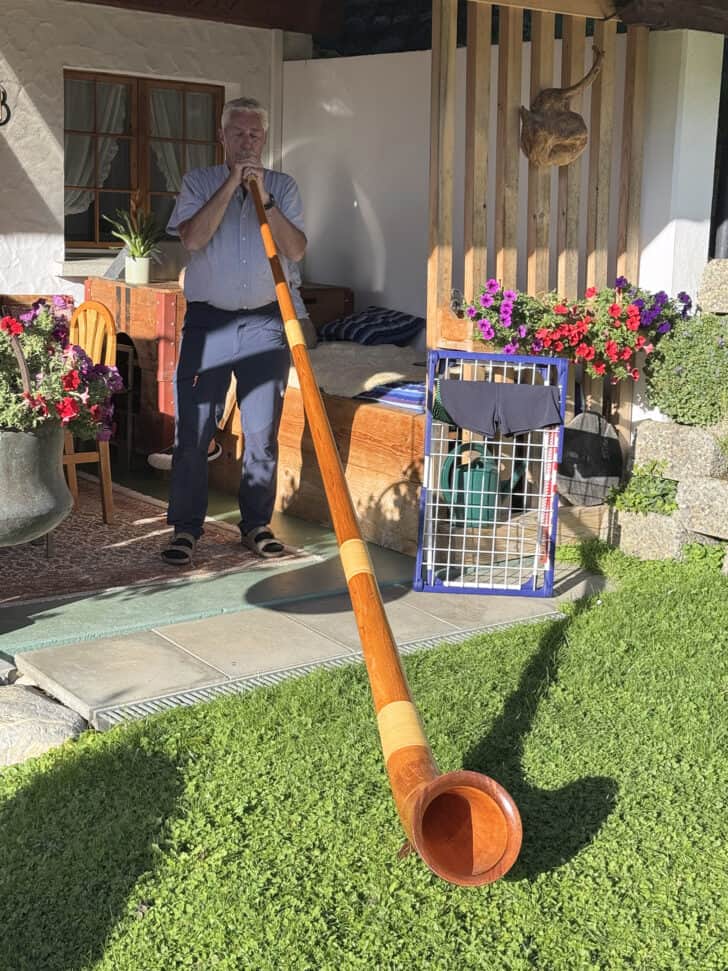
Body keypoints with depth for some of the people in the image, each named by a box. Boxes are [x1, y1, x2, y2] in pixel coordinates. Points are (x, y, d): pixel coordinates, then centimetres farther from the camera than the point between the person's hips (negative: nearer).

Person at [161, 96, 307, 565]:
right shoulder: (199, 182, 7)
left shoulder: (284, 186, 9)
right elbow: (193, 238, -12)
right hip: (207, 320, -1)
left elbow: (296, 251, -5)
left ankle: (257, 523, 17)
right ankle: (186, 527, 9)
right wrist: (232, 184, -13)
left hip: (265, 323, 1)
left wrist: (264, 197, -13)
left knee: (263, 432, 5)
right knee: (192, 430, -2)